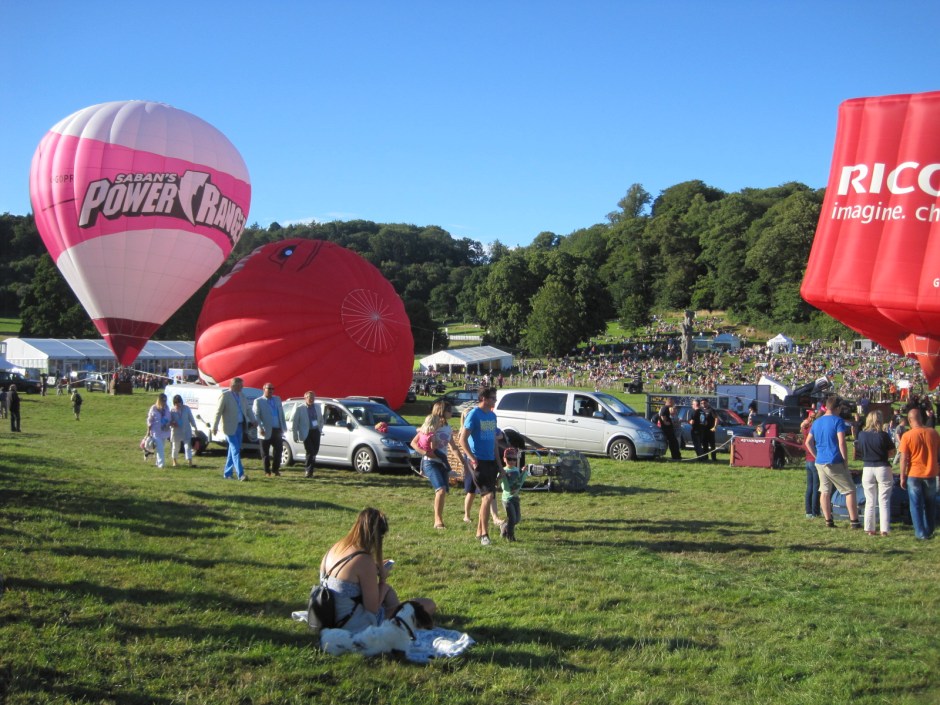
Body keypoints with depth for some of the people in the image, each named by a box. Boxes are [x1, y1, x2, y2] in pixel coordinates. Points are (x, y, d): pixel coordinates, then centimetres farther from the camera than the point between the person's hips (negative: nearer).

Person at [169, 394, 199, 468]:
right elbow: (169, 421, 1)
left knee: (188, 446, -7)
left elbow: (191, 419, 6)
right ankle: (174, 461, 31)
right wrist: (173, 424, -21)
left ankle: (190, 462, -11)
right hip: (176, 432, 0)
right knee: (175, 447, 12)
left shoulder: (186, 409, -1)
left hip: (186, 432, 0)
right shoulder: (172, 410, -4)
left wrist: (195, 427, 5)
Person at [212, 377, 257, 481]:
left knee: (233, 450, 12)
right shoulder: (225, 395, -10)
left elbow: (248, 409, 13)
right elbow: (218, 411, -11)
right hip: (230, 427, -7)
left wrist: (254, 420, -1)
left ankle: (227, 473, 21)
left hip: (240, 426, 7)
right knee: (236, 450, -10)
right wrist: (215, 427, -13)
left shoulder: (241, 396, 10)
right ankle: (240, 474, -13)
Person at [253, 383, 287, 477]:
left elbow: (281, 414, 16)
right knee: (265, 452, 3)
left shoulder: (277, 399, 15)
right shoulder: (258, 401, -1)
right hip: (266, 431, -4)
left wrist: (283, 426, 10)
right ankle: (267, 471, 13)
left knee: (278, 450, 3)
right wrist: (260, 428, -19)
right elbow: (256, 416, -8)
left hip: (277, 430, 4)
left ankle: (275, 470, 16)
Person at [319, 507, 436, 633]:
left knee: (387, 590, 33)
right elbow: (373, 608, -21)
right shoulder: (364, 560, -25)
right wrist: (383, 579, -7)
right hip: (359, 627, -9)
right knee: (429, 605, -3)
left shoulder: (334, 549, -1)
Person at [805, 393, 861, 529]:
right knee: (850, 490, 2)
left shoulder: (816, 422, 11)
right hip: (835, 462, -6)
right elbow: (841, 443, -17)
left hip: (820, 462, 6)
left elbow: (808, 443, 15)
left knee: (825, 491, 11)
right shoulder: (837, 421, -10)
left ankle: (828, 521, 13)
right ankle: (854, 521, 0)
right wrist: (845, 460, -10)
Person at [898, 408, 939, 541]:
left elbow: (904, 459, -10)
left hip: (914, 475, -3)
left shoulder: (907, 436, -12)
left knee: (916, 505, 6)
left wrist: (902, 477, -3)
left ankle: (921, 533, 5)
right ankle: (929, 531, 25)